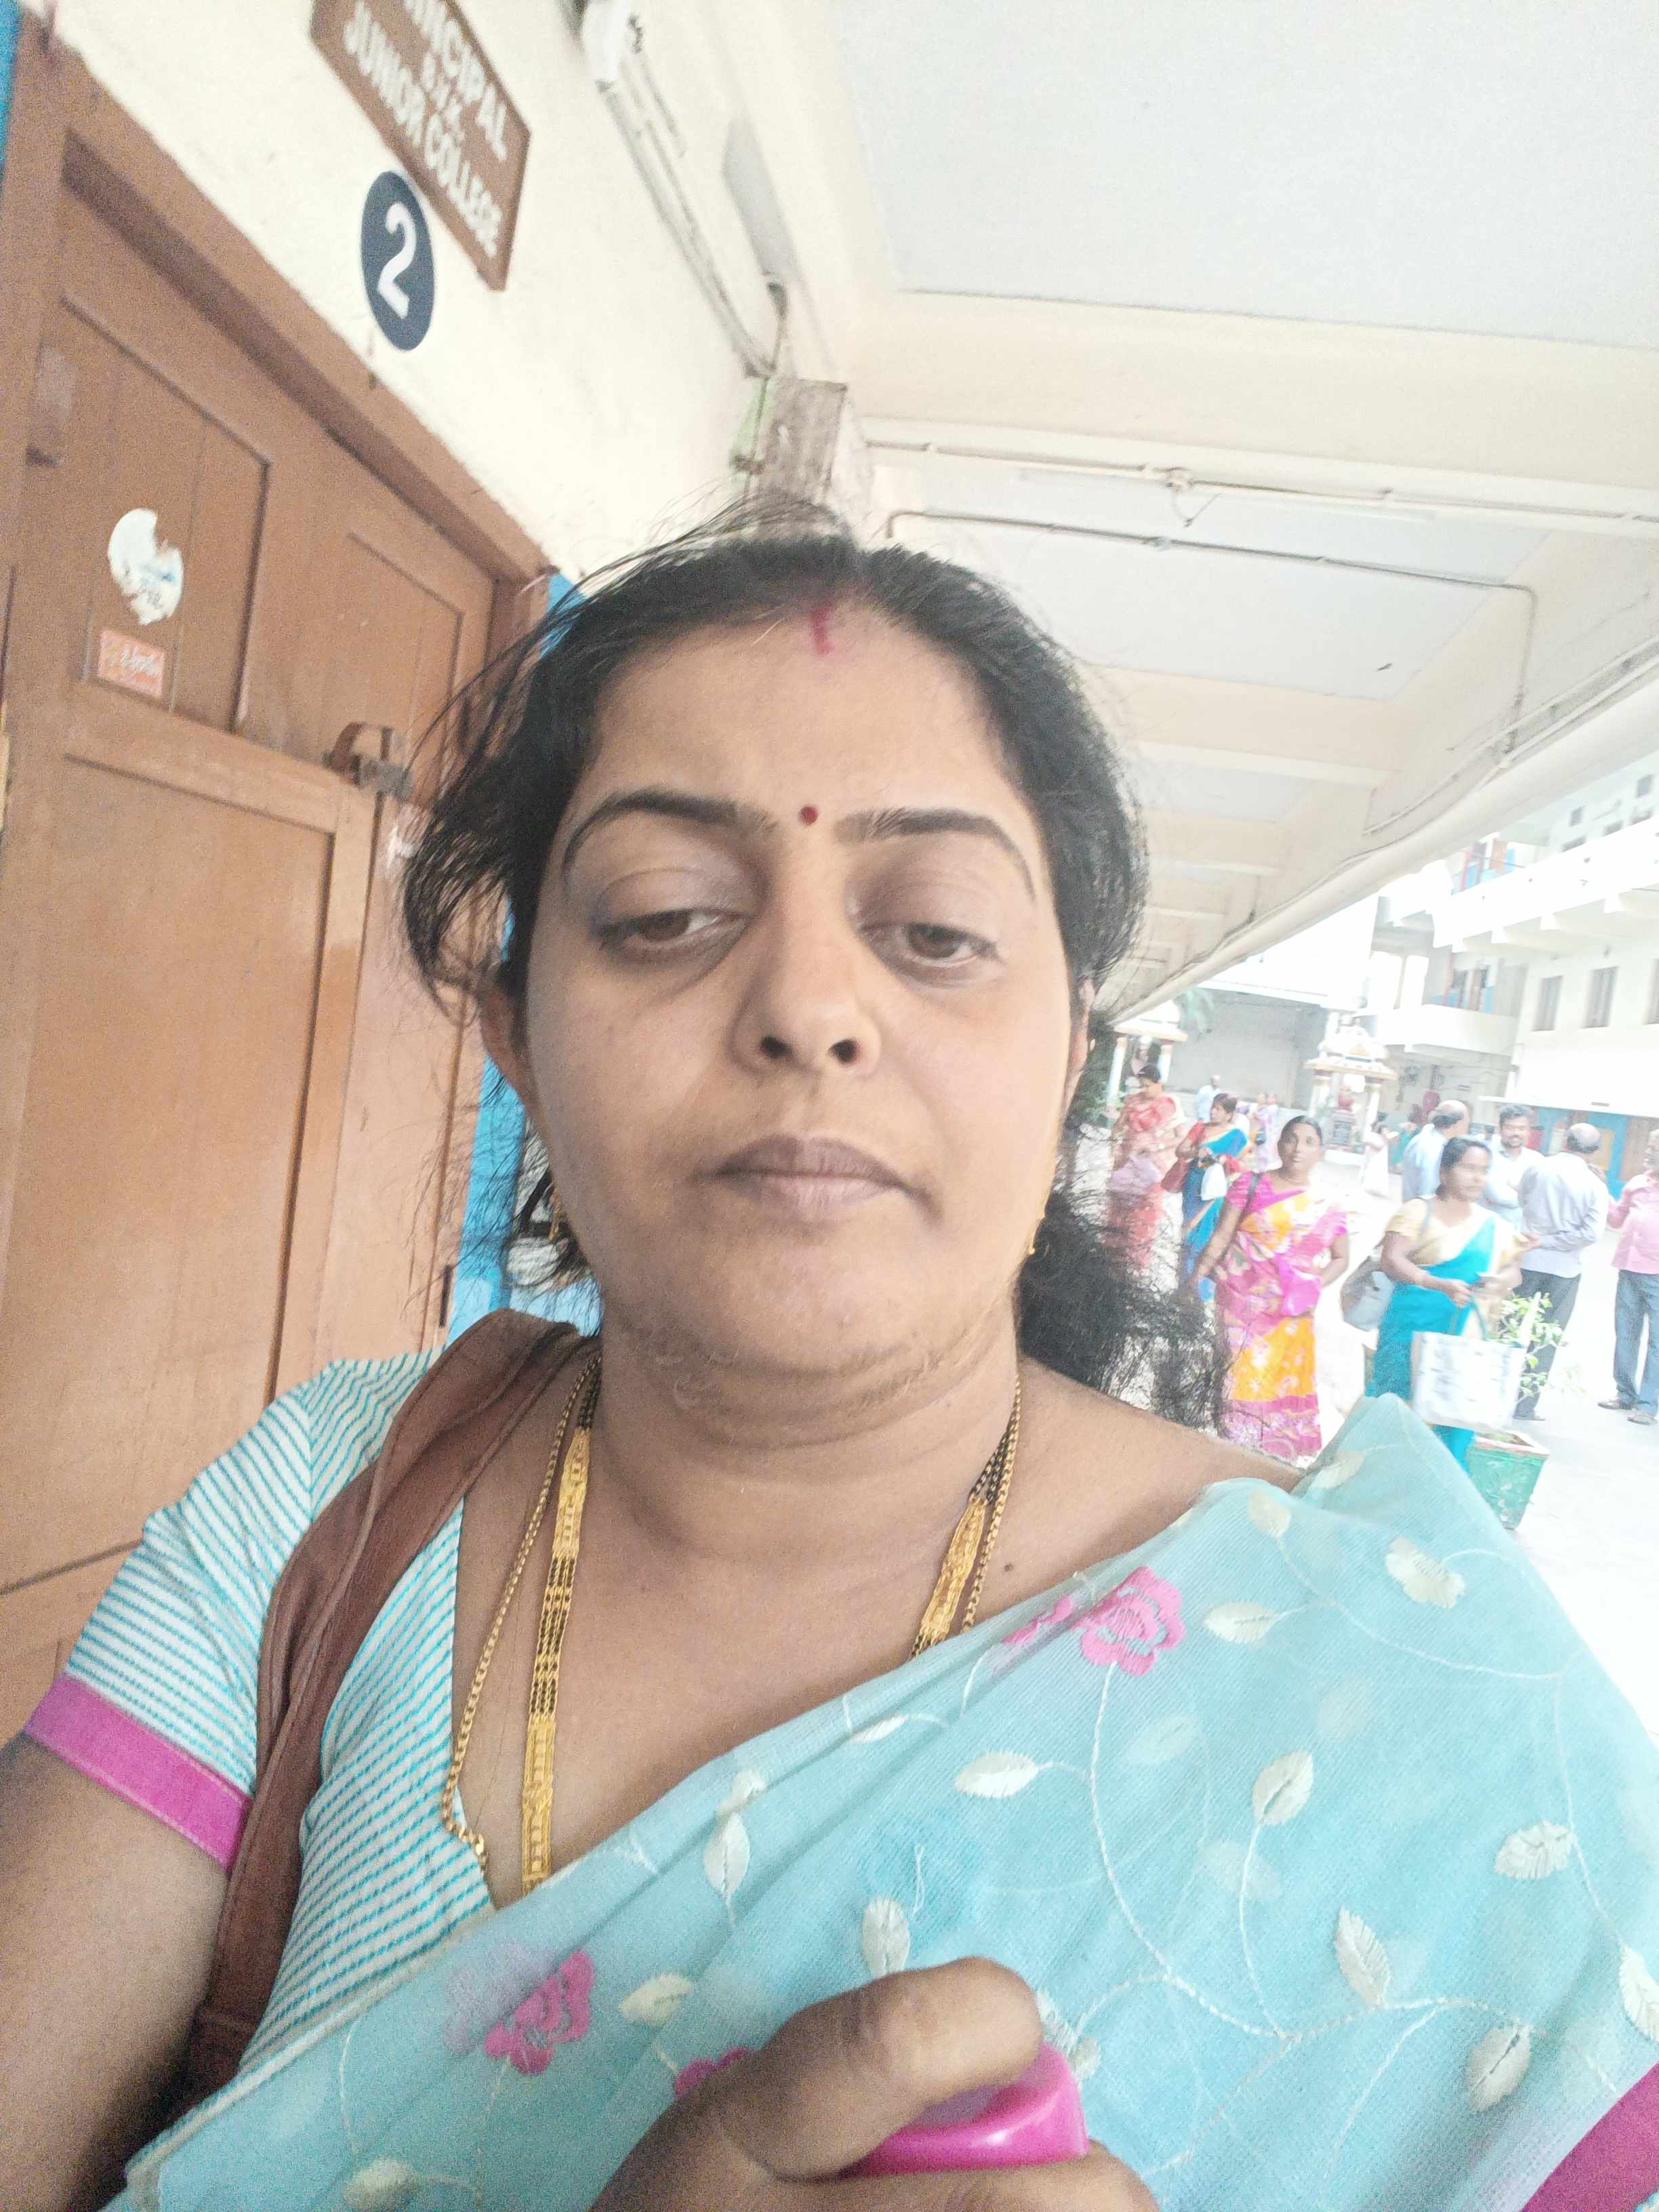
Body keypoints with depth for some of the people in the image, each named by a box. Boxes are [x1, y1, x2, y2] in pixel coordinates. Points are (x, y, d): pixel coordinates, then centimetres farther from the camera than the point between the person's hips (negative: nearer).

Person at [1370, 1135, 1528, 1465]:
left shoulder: (1493, 1226, 11)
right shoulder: (1419, 1211, -3)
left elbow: (1514, 1271, 12)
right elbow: (1392, 1262, -13)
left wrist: (1499, 1283, -13)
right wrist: (1443, 1285, -27)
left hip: (1463, 1339, 4)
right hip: (1412, 1332, -3)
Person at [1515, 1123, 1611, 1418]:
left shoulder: (1535, 1167, -7)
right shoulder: (1595, 1186, -10)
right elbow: (1592, 1233, -18)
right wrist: (1548, 1241, -12)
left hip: (1527, 1261, 1)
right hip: (1564, 1270, -1)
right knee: (1546, 1339, 9)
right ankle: (1525, 1404, 10)